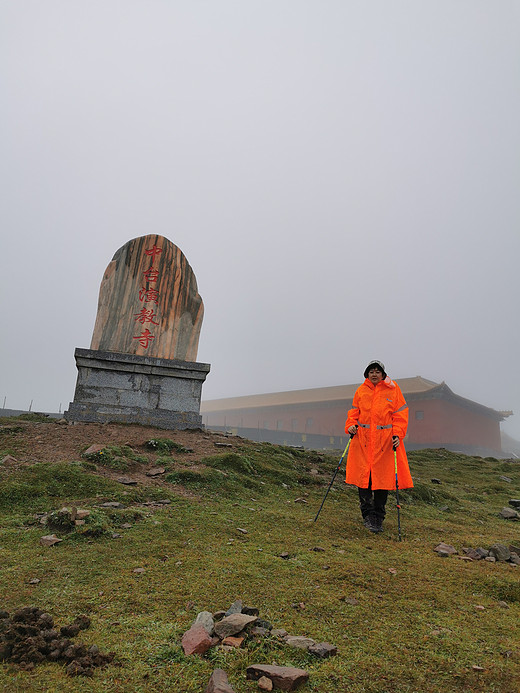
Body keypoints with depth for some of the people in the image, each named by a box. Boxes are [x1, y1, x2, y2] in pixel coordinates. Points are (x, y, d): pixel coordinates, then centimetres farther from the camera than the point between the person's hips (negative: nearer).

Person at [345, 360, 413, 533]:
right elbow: (354, 412, 15)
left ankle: (378, 518, 17)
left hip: (385, 439, -2)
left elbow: (400, 414, 2)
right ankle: (368, 514, 13)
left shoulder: (393, 390, 2)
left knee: (383, 478, 2)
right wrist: (351, 425, -4)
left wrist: (397, 435, -9)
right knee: (363, 475, -1)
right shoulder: (361, 391, 9)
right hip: (363, 439, 2)